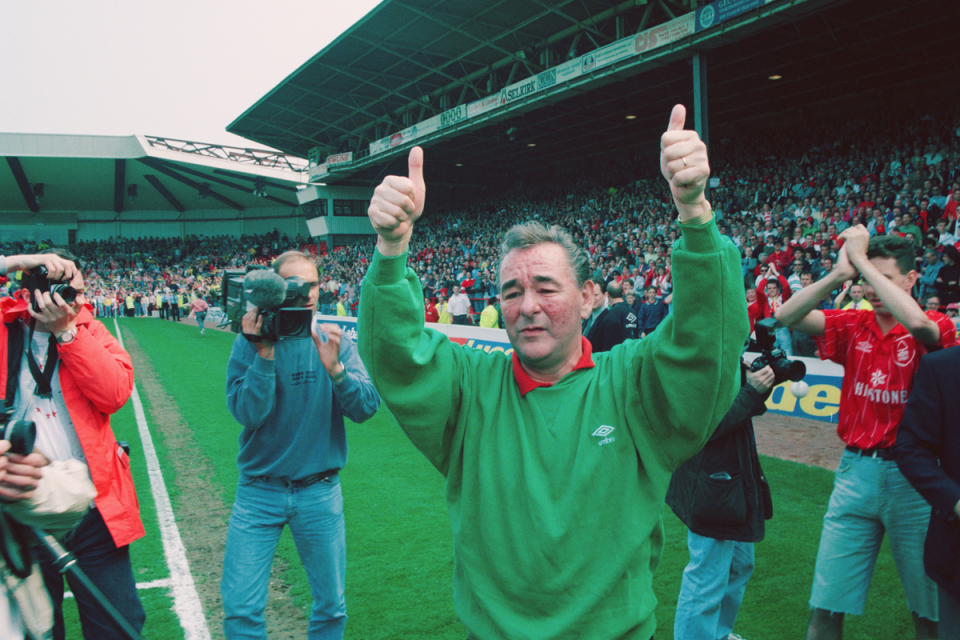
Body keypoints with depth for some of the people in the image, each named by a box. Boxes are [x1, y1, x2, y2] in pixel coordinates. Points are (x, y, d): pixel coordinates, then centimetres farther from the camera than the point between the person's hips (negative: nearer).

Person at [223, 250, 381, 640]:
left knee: (330, 606, 12)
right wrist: (265, 354, -26)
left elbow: (366, 408, -11)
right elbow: (247, 413, -16)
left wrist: (335, 368, -26)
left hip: (320, 491, 1)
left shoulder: (335, 343, -2)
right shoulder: (251, 343, -6)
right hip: (259, 491, -1)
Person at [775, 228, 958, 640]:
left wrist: (862, 259, -23)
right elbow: (787, 317, -10)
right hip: (856, 471, 2)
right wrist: (838, 274, -21)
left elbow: (917, 322, -29)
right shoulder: (854, 326, 3)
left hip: (912, 477, -2)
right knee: (827, 606, 6)